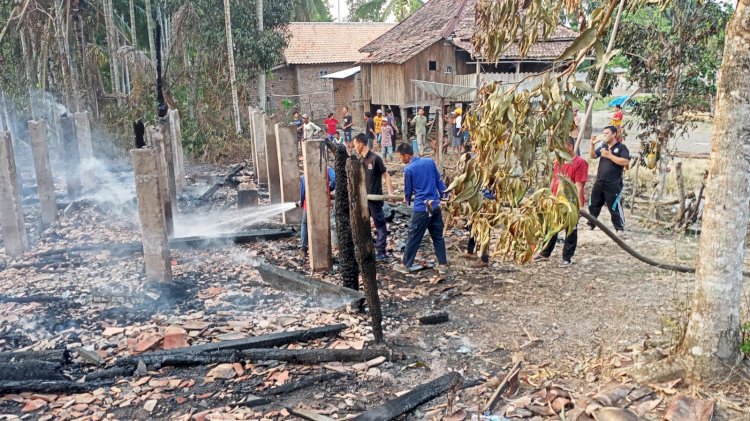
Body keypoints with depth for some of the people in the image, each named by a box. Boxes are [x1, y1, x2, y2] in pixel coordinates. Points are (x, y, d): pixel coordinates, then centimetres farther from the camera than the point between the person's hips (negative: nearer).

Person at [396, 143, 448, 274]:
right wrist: (443, 196, 21)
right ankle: (443, 264, 15)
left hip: (421, 208, -5)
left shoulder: (408, 169, -10)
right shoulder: (430, 162, 3)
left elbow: (408, 190, 2)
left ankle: (406, 264, 17)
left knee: (413, 237, 7)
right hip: (435, 205, 5)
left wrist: (407, 199, 23)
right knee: (438, 237, 13)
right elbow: (439, 181, 10)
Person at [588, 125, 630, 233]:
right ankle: (590, 224, 27)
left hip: (613, 184, -6)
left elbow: (625, 162, -17)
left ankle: (620, 228, 3)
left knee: (614, 207, -6)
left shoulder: (621, 147, -5)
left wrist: (609, 155, -19)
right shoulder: (603, 146, 11)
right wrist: (592, 145, -5)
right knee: (593, 204, 14)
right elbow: (592, 156, 11)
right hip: (599, 182, 6)